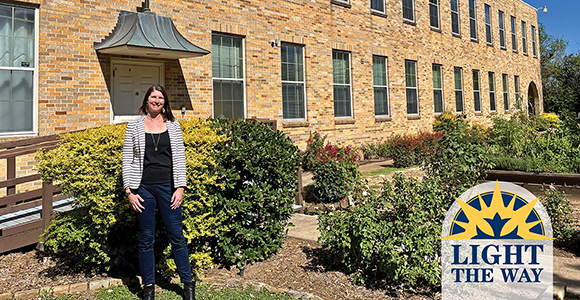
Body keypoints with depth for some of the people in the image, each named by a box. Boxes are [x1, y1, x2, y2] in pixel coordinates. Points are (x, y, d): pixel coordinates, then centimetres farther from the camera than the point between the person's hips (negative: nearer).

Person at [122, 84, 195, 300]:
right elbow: (127, 159, 4)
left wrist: (180, 187, -3)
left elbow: (179, 158, 5)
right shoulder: (134, 126, 5)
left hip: (168, 187, 0)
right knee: (146, 240, 8)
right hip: (144, 188, 0)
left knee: (177, 237, 4)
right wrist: (129, 191, -3)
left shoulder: (173, 125, 7)